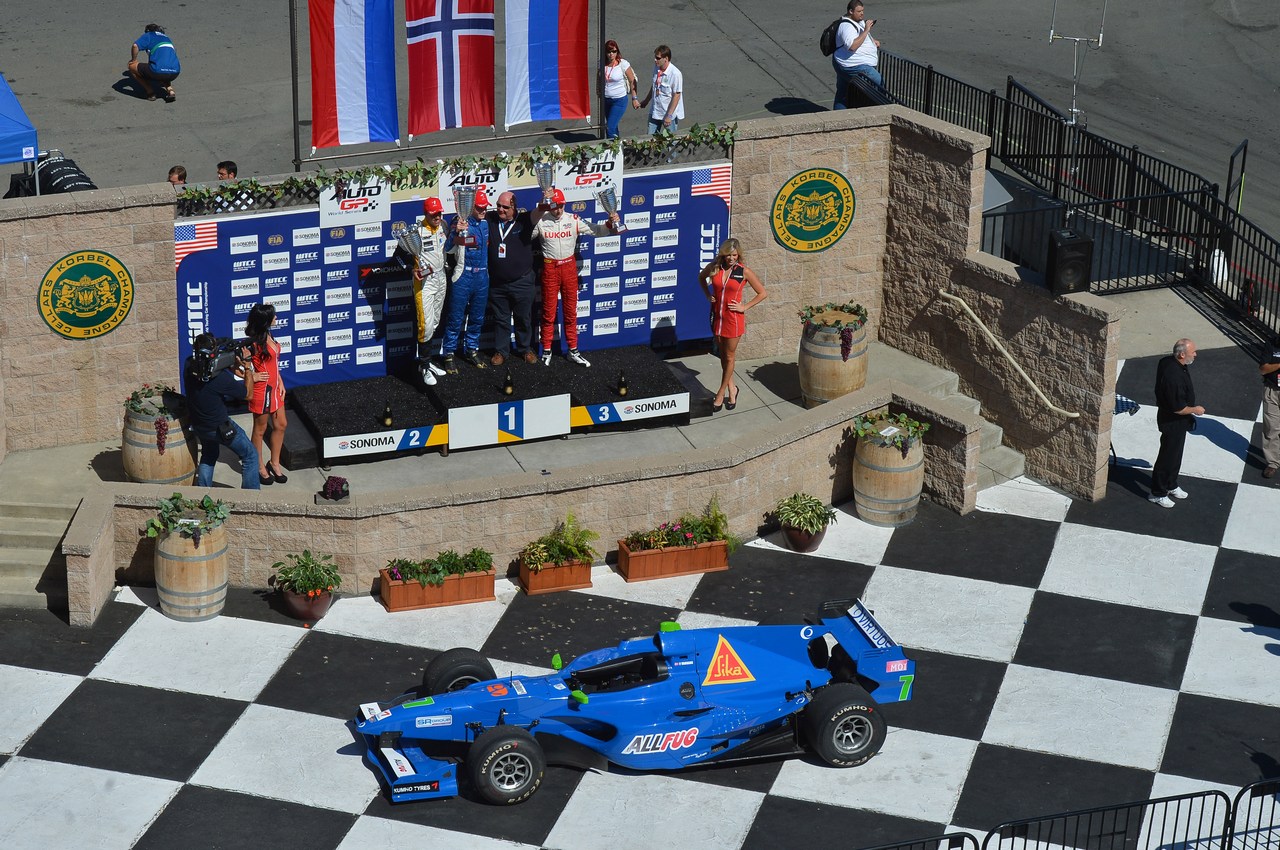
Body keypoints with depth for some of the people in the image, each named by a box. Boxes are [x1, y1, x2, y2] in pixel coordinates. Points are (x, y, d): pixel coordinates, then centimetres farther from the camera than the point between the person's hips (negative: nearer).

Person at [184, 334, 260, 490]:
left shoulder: (189, 367, -16)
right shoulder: (222, 378, -32)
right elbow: (247, 393, -16)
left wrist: (231, 369, -9)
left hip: (198, 427, 6)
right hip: (220, 428, -6)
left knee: (209, 456, 33)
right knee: (250, 455, 14)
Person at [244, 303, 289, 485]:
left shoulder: (268, 336, 3)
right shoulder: (254, 344, -24)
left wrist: (280, 383, 12)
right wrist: (252, 377, -18)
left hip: (274, 388, 9)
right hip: (261, 390, -9)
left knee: (281, 425, 16)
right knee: (260, 429, 8)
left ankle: (274, 463, 32)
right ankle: (260, 467, 24)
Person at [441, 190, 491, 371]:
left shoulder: (485, 223, 9)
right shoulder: (461, 222, -11)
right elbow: (447, 248, -22)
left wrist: (487, 271, 20)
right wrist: (456, 232, -40)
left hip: (482, 276, 6)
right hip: (463, 276, -6)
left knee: (477, 317, 14)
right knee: (456, 318, -2)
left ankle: (471, 351, 26)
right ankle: (448, 355, 5)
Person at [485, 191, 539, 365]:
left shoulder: (524, 220, -9)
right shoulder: (490, 220, -2)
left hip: (522, 282, -2)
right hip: (496, 283, 2)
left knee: (524, 318, 13)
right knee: (500, 319, 13)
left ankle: (525, 349, 31)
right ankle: (501, 351, 27)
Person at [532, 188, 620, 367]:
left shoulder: (573, 220, -1)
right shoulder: (541, 222, -5)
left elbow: (596, 231, 3)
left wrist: (610, 224, -14)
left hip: (569, 266, 2)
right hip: (550, 268, -2)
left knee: (571, 311, 9)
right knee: (548, 311, 5)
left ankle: (573, 351, 16)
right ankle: (546, 351, 15)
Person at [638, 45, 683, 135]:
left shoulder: (675, 74, -20)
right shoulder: (656, 68, 0)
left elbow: (676, 96, -18)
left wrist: (669, 116, -19)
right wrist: (645, 102, 24)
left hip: (670, 114, -6)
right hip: (655, 113, 6)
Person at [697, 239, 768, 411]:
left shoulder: (744, 272, -11)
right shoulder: (714, 268, -4)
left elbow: (763, 293, -3)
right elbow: (701, 277, 20)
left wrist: (744, 307, -8)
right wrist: (708, 295, 7)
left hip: (733, 318, -4)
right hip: (717, 316, 4)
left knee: (729, 356, 6)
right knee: (722, 355, 14)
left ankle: (721, 394, 16)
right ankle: (731, 388, 29)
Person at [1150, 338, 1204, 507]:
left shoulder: (1167, 362, -6)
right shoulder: (1174, 377, -36)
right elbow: (1178, 408, -30)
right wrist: (1195, 410, -12)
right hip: (1173, 422, -10)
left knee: (1175, 454, 25)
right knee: (1168, 456, 7)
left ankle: (1171, 485, 43)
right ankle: (1158, 493, 22)